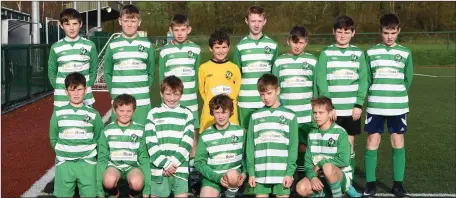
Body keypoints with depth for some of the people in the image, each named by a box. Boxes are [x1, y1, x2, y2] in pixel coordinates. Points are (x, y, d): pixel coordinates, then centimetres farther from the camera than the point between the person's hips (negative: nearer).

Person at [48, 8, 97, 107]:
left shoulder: (89, 45, -1)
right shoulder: (56, 47, 0)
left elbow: (93, 70, 7)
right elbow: (51, 72, 8)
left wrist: (87, 87, -1)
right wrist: (60, 89, -1)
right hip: (62, 99, 0)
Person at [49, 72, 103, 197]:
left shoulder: (93, 114, -1)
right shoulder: (58, 113, 1)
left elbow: (98, 139, 7)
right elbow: (53, 139, 10)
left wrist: (89, 152, 1)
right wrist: (62, 153, 3)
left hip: (87, 163, -1)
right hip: (64, 163, 1)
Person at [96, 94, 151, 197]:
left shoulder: (140, 130, -2)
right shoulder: (107, 131, -1)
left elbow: (144, 158, 0)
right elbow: (102, 158, 2)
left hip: (133, 166, 0)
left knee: (137, 183, -34)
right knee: (108, 181, -34)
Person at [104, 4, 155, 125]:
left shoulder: (147, 45, 4)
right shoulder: (113, 45, 4)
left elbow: (151, 72, 10)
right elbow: (108, 72, 9)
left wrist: (145, 89, 2)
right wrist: (113, 91, 1)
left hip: (142, 100, 0)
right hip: (119, 100, 0)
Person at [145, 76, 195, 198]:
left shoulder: (187, 114, 6)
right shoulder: (153, 113, 4)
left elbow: (187, 143, 0)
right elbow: (151, 143, -2)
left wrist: (173, 163, -10)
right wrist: (165, 164, -10)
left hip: (180, 168, 0)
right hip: (159, 168, 0)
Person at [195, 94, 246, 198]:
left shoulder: (240, 131, 0)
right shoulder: (205, 136, -3)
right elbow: (199, 162, -2)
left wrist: (244, 172, -9)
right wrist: (218, 177, -15)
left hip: (234, 174, 0)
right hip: (212, 176, 0)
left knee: (232, 175, -33)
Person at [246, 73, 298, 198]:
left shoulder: (290, 116, 3)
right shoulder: (255, 116, 7)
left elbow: (293, 146, 0)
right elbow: (250, 145, 6)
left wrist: (290, 172, -6)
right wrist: (251, 172, 1)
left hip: (282, 173, -1)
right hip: (260, 172, 2)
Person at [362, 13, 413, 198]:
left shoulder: (405, 53, 4)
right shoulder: (371, 52, 3)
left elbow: (408, 79, 9)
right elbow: (367, 79, 7)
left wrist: (397, 94, 7)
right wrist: (377, 94, 3)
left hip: (398, 106, 1)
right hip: (375, 106, 0)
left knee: (398, 143, 4)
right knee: (372, 142, 0)